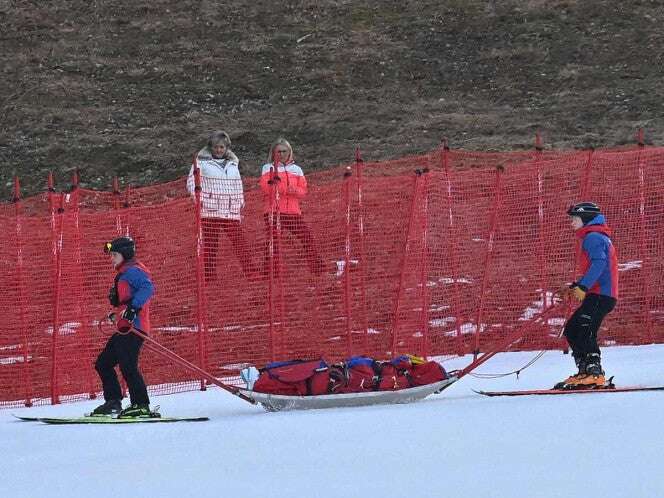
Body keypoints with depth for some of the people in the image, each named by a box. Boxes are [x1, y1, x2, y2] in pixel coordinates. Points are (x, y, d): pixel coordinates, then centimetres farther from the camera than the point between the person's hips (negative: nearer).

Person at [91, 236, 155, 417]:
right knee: (103, 363, 13)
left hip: (133, 327, -11)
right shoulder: (124, 273, 25)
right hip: (125, 328, 11)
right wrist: (115, 299, 9)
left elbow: (148, 288, -24)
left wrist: (133, 307, -32)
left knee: (128, 366, -16)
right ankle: (113, 402, 12)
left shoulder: (132, 270, -7)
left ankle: (141, 405, -14)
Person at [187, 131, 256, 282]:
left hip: (231, 212, 3)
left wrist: (240, 203, 17)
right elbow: (191, 182, 2)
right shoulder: (201, 162, 5)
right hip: (210, 211, -3)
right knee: (210, 246, -3)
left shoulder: (233, 163, 20)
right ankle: (210, 278, 0)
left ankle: (251, 275, -4)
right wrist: (199, 198, -12)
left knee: (241, 244, -4)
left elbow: (238, 184, 27)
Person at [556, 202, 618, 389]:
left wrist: (583, 287, -28)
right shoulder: (598, 238, 26)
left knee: (584, 332, -16)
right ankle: (585, 370, 5)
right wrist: (574, 287, 22)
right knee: (571, 329, 10)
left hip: (600, 295, -11)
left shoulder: (593, 237, -7)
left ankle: (595, 373, -22)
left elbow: (599, 264, -22)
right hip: (602, 295, 11)